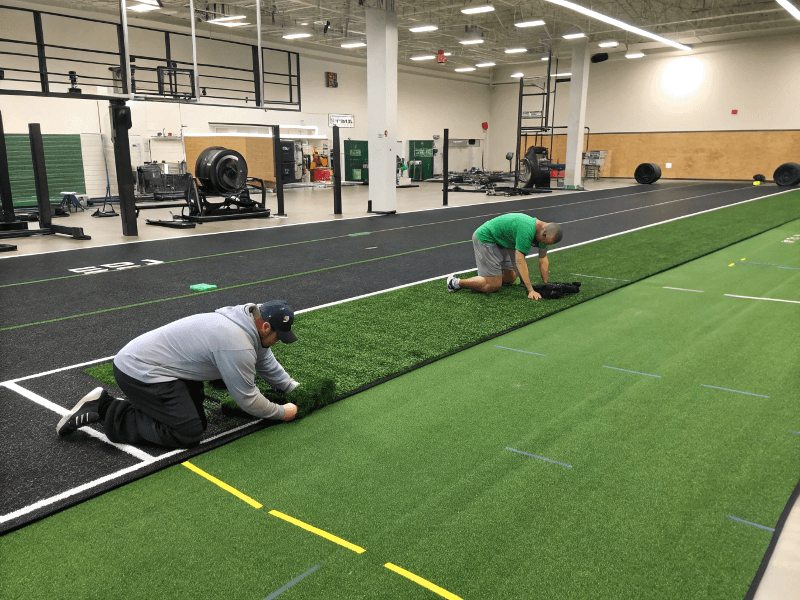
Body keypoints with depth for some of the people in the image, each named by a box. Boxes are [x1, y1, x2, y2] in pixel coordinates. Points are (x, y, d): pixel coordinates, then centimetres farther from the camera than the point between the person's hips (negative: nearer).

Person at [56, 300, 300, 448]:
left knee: (198, 419, 9)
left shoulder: (248, 318, 4)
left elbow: (267, 363, 21)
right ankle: (106, 411, -5)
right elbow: (247, 399, -14)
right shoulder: (237, 346, -26)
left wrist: (294, 388, 22)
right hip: (141, 372, -10)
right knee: (188, 434, -13)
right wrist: (281, 412, 0)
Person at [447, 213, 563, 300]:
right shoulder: (527, 231, -33)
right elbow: (519, 260, -33)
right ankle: (456, 283, -2)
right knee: (494, 285, -12)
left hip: (500, 241, 10)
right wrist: (531, 290, -34)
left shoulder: (543, 232, -3)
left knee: (511, 278, 9)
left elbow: (543, 259, 6)